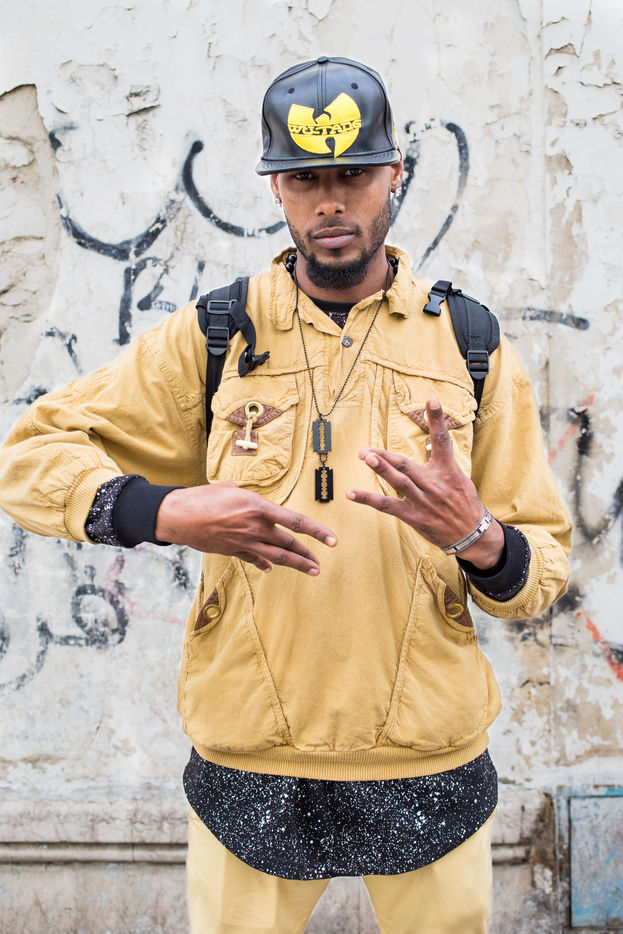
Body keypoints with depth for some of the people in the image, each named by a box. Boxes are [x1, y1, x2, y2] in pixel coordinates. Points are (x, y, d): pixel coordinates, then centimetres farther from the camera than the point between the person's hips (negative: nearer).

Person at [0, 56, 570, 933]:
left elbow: (544, 571, 2)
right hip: (249, 772, 0)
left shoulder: (471, 346, 1)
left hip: (430, 772, 1)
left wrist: (477, 535, -22)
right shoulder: (210, 340, -1)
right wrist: (168, 512, -21)